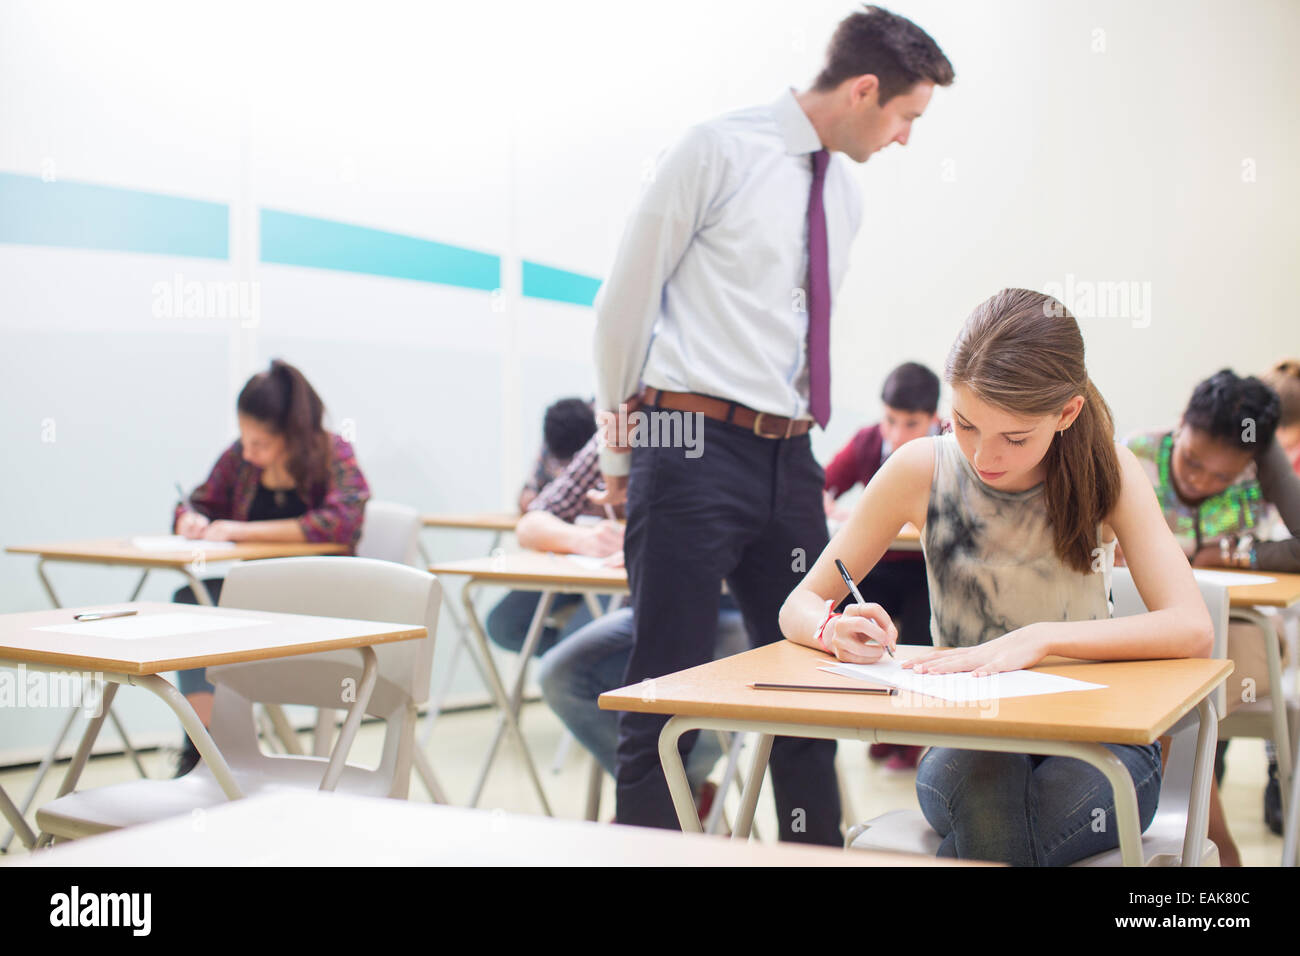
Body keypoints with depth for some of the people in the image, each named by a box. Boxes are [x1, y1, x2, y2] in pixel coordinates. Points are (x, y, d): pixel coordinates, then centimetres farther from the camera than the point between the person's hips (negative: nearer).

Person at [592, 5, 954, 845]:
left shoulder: (846, 196, 15)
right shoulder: (720, 153, -5)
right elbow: (628, 296, -2)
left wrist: (801, 453, 16)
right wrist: (622, 444, 4)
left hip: (788, 460, 7)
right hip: (693, 452, -7)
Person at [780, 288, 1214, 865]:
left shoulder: (1106, 473, -8)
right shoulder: (922, 470, -7)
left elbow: (1192, 630, -19)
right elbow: (798, 609, -1)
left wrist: (1040, 637, -31)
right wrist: (837, 631, -25)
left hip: (1096, 741, -1)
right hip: (963, 746, 1)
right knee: (984, 779, -35)